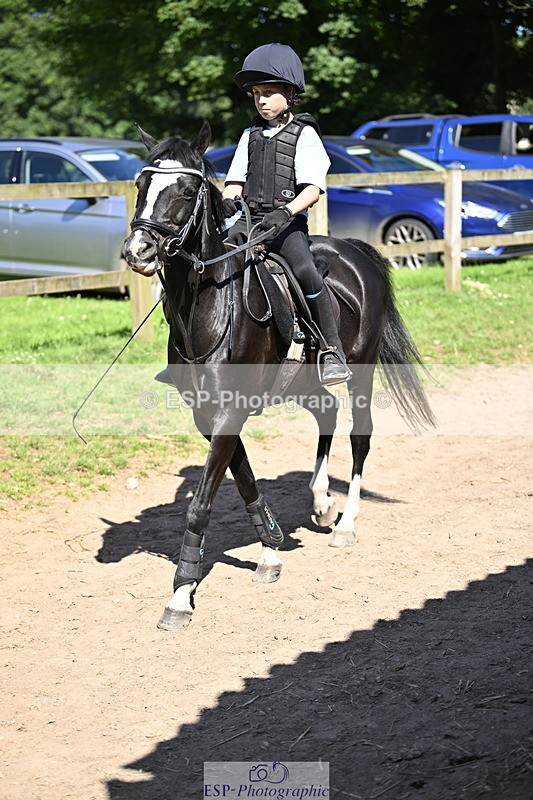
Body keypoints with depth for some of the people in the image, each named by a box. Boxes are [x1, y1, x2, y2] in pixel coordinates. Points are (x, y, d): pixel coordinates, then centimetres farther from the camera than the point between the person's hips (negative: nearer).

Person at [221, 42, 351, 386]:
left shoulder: (304, 135, 2)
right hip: (249, 219, 5)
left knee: (305, 271, -31)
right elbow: (236, 179, 19)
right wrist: (229, 200, -5)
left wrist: (287, 212, -25)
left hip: (288, 222, -5)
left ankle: (333, 352, -22)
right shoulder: (251, 135, 19)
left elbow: (313, 188, -7)